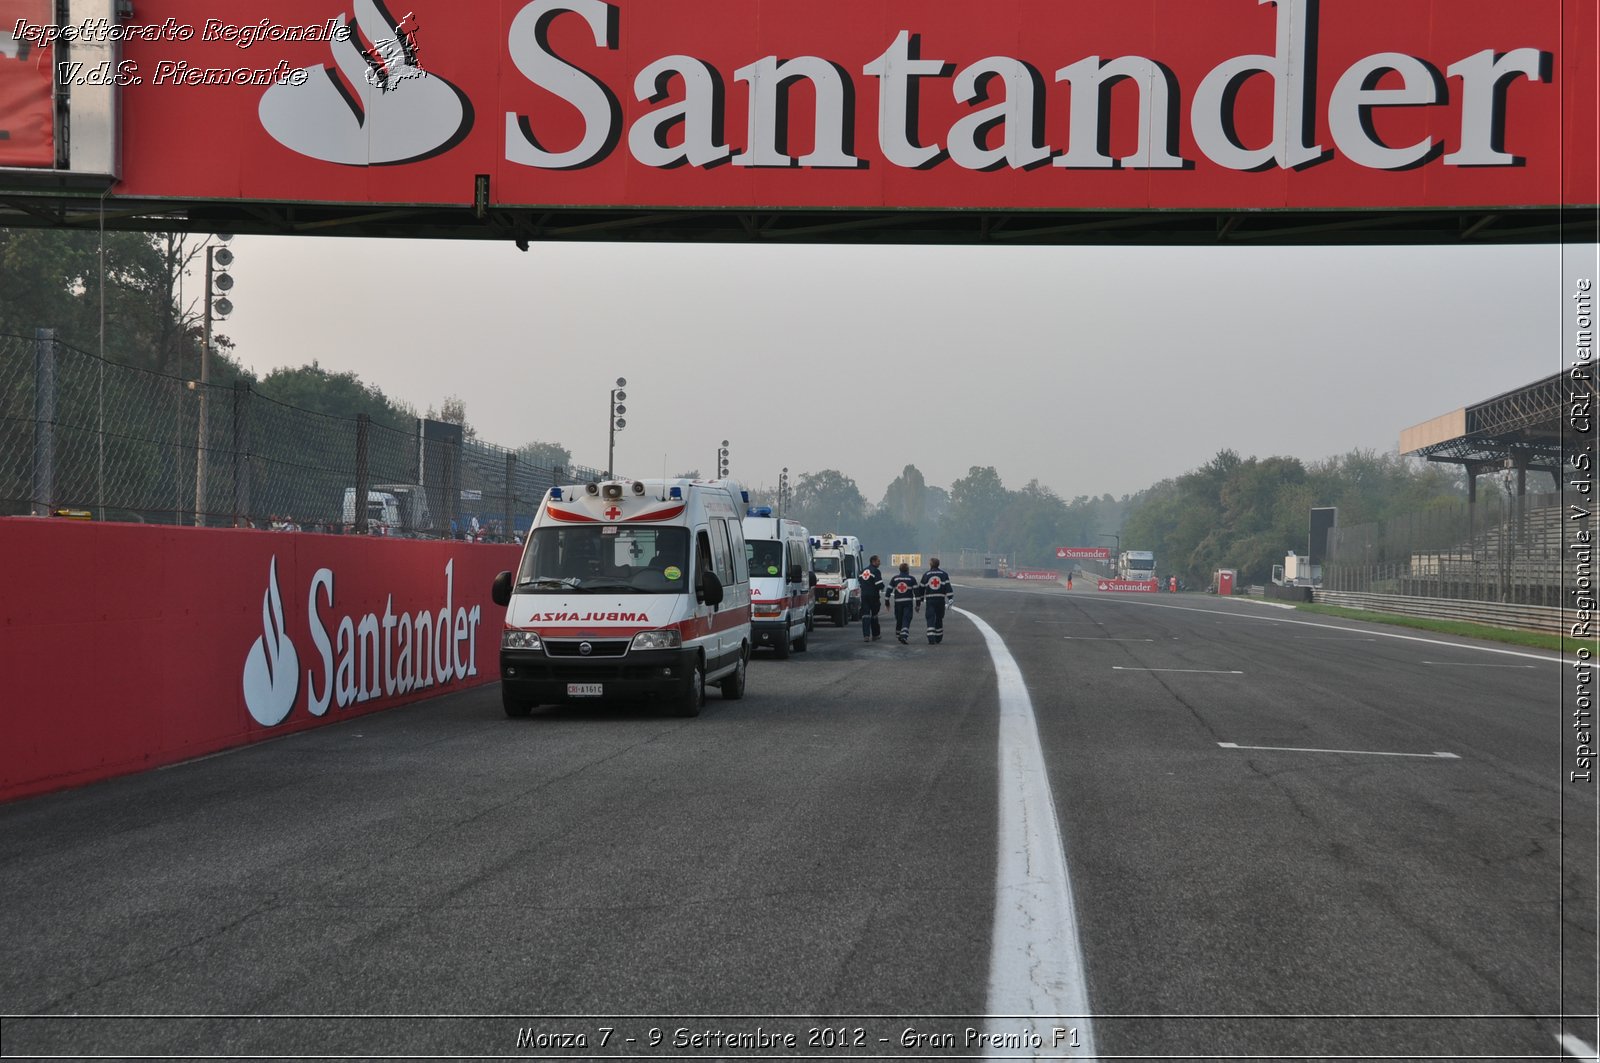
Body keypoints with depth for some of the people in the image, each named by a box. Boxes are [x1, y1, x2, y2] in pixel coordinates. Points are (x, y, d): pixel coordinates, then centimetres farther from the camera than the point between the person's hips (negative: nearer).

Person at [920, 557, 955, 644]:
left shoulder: (926, 575, 4)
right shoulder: (944, 574, 4)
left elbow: (921, 588, 9)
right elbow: (948, 586, -6)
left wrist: (921, 600, 19)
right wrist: (950, 598, -9)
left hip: (929, 600, -1)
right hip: (941, 600, 1)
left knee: (930, 619, -5)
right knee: (939, 619, 16)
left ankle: (931, 639, -20)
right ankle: (938, 639, 24)